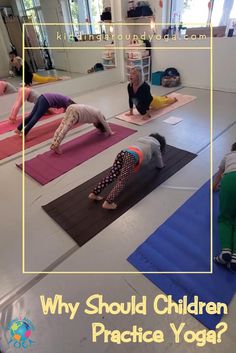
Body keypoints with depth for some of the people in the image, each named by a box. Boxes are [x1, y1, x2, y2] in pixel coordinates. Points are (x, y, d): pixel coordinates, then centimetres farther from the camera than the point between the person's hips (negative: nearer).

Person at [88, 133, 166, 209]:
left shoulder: (144, 139, 38)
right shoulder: (156, 144, 21)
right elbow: (159, 165, 29)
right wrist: (161, 165, 50)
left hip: (123, 152, 7)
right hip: (132, 157, -7)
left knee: (111, 175, 5)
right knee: (122, 181, -12)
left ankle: (94, 194, 2)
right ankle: (108, 203, -21)